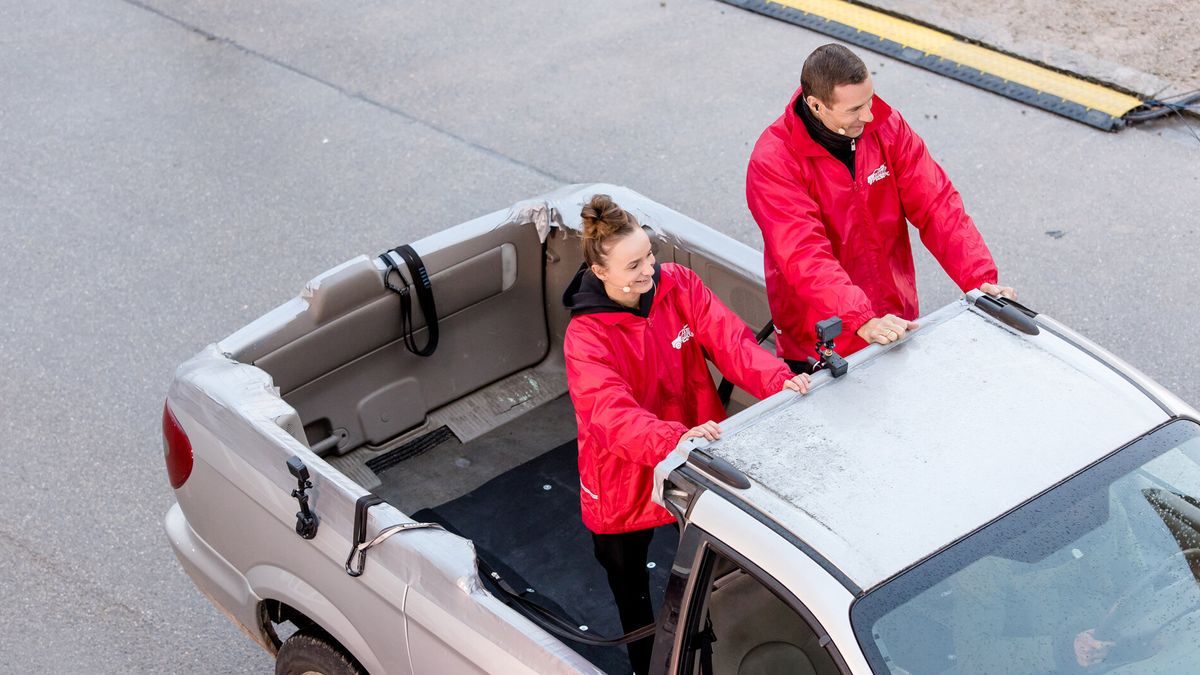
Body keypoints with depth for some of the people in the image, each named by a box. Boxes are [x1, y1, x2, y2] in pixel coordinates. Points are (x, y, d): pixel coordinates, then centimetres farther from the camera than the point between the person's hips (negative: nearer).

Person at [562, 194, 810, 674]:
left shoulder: (678, 285, -13)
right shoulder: (586, 337, -26)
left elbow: (728, 338, -23)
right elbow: (612, 413, -40)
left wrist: (777, 380, -41)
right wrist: (675, 439, -58)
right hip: (627, 474, -4)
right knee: (629, 581, 19)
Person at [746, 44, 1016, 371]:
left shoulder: (886, 126, -7)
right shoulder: (773, 162, -23)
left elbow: (935, 204, -8)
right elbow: (805, 256, -32)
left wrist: (980, 279, -20)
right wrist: (861, 320, -44)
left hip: (894, 322, 5)